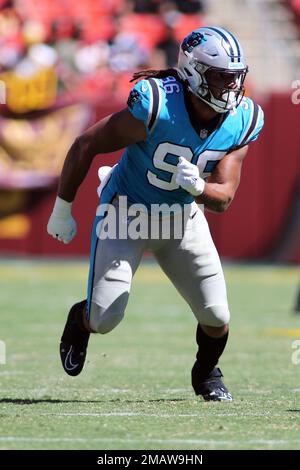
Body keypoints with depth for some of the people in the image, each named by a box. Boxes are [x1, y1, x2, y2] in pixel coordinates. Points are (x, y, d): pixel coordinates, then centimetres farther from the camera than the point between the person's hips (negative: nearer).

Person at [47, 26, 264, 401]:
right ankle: (79, 321, 28)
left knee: (216, 317, -3)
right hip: (127, 212, -4)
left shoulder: (242, 122, -15)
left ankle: (206, 373, 31)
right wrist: (62, 210, -10)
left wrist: (198, 186, -40)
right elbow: (86, 145, -19)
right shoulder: (156, 108, -31)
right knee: (104, 318, -11)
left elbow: (223, 198, -16)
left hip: (182, 215, 4)